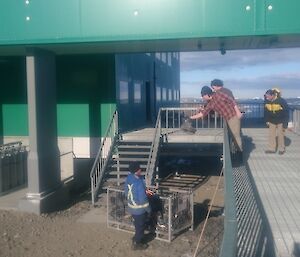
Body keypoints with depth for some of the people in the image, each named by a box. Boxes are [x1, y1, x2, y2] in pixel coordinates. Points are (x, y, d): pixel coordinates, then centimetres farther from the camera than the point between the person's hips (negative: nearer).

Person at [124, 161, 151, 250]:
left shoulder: (128, 178, -6)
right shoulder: (139, 183, -32)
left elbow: (126, 193, 7)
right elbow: (143, 198, -26)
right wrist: (148, 209, -12)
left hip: (131, 207, 8)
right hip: (139, 209, -8)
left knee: (138, 225, 27)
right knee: (141, 226, 13)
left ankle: (136, 239, 44)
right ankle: (136, 244, 28)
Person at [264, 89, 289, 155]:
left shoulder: (282, 101, -26)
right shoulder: (266, 101, -14)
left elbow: (286, 113, -19)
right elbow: (266, 112, 2)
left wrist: (285, 124, -18)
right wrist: (267, 121, 0)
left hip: (280, 122, -4)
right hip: (272, 121, 4)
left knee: (280, 135, 5)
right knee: (271, 135, 6)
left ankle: (282, 149, 20)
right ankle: (271, 149, 16)